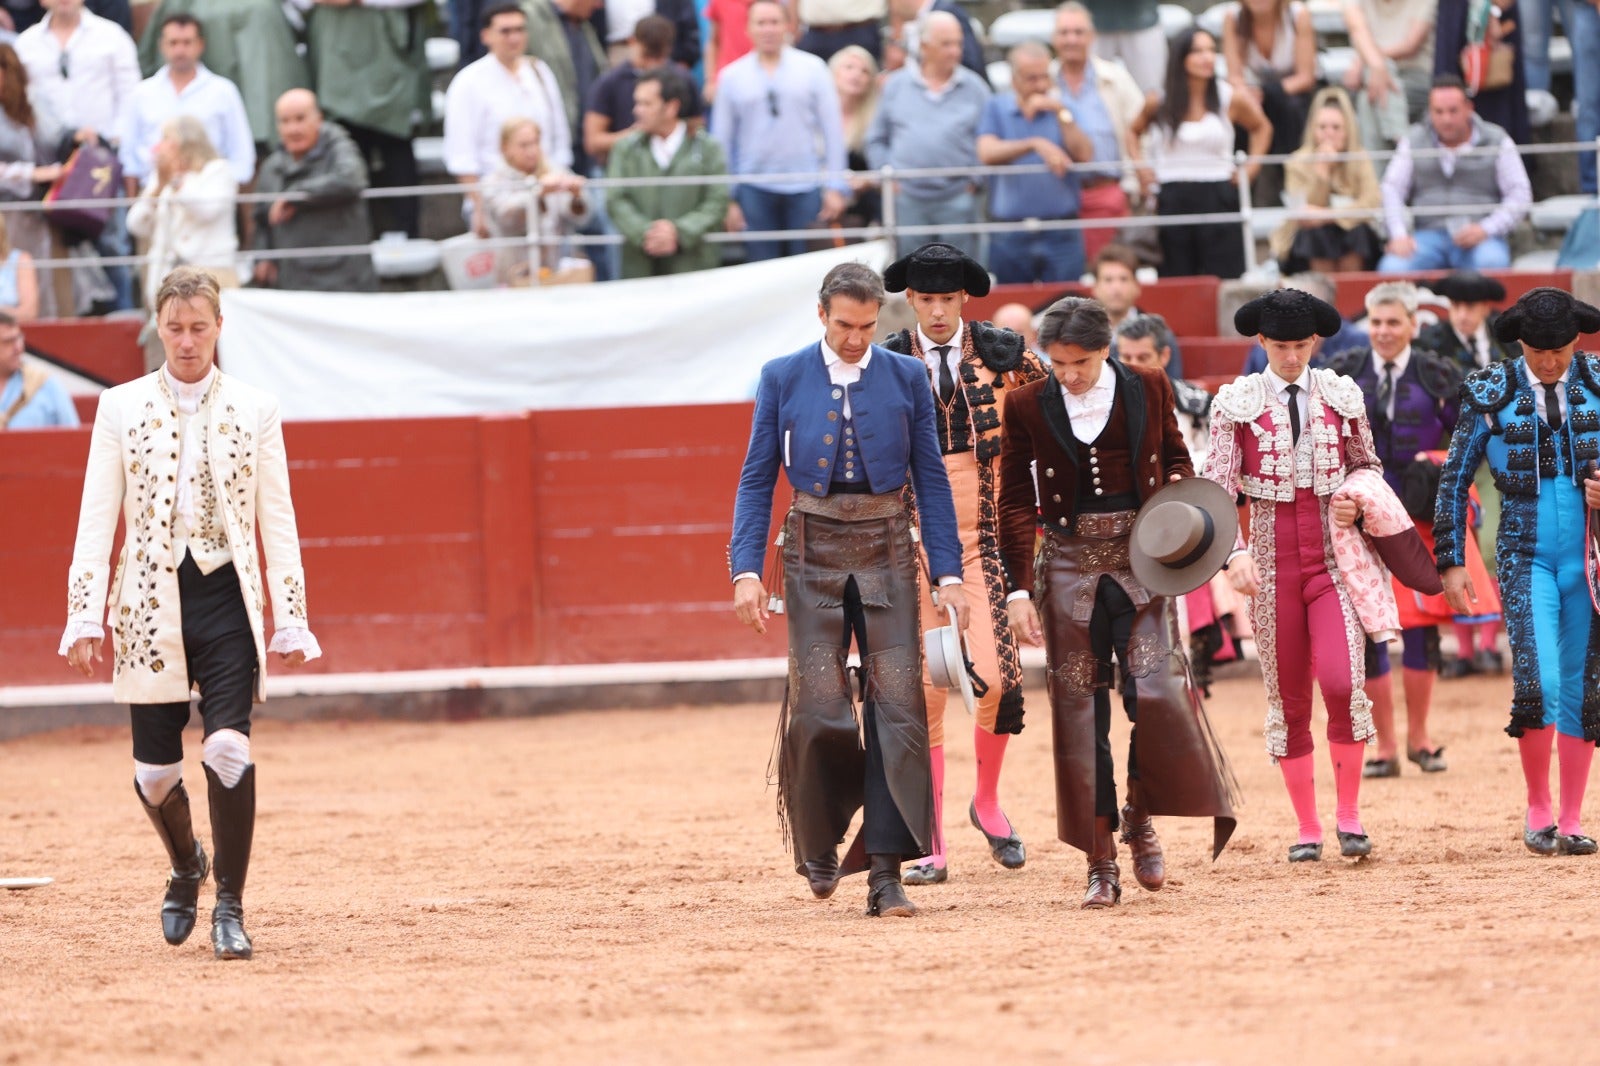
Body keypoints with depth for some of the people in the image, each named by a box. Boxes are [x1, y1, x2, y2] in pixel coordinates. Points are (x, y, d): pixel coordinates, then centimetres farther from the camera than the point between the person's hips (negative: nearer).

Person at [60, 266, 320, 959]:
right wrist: (85, 618, -4)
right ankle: (187, 867, 35)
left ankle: (229, 907, -5)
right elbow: (96, 519, 3)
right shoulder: (121, 408, 5)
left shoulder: (254, 410, 6)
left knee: (228, 749, -17)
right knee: (155, 770, 3)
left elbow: (278, 523, 7)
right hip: (149, 605, 1)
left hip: (228, 602, -1)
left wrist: (291, 622, 2)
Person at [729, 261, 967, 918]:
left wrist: (948, 573, -1)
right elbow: (757, 479, 3)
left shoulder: (906, 378, 4)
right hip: (813, 551, -1)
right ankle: (818, 844, 20)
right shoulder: (783, 379, 2)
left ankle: (885, 875, -6)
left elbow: (931, 480, 5)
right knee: (818, 708, -5)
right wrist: (746, 570, -6)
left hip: (887, 550, 1)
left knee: (896, 708, -7)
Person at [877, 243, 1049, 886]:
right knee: (924, 686, -2)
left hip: (984, 535, 0)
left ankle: (988, 802, 15)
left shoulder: (1002, 355, 3)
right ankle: (932, 847, 4)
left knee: (996, 675, -13)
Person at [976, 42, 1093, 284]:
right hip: (1010, 235, 0)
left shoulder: (1062, 108, 8)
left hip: (1061, 235, 0)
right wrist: (1034, 144, -22)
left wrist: (1061, 113, -12)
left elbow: (1084, 156, -5)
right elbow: (987, 154, -11)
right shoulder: (995, 108, 6)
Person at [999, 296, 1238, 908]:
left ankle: (1140, 817, 13)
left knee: (1154, 691, -14)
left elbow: (1175, 459, 18)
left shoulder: (1148, 390, 3)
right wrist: (1018, 589, -2)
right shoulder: (1028, 407, 1)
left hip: (1139, 562, 0)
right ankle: (1101, 862, 4)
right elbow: (1015, 504, 4)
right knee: (1080, 711, -1)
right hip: (1069, 568, 0)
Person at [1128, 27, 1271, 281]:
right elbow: (1133, 131, 23)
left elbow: (1262, 128, 20)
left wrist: (1252, 165, 7)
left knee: (1224, 280, -6)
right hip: (1173, 200, 1)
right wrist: (1140, 166, 8)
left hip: (1217, 198, -1)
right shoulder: (1160, 104, 3)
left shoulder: (1230, 100, 2)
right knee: (1177, 280, 2)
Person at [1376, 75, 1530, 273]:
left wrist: (1486, 229, -12)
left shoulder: (1497, 142, 7)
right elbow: (1392, 190, 9)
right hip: (1429, 234, 2)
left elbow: (1520, 194, 3)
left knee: (1490, 263, -38)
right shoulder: (1415, 142, 13)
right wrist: (1399, 234, -9)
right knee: (1392, 268, -30)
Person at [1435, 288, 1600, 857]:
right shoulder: (1492, 393, -2)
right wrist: (1451, 563, 2)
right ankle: (1538, 810, 3)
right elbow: (1455, 480, 5)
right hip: (1525, 556, -2)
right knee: (1537, 682, -15)